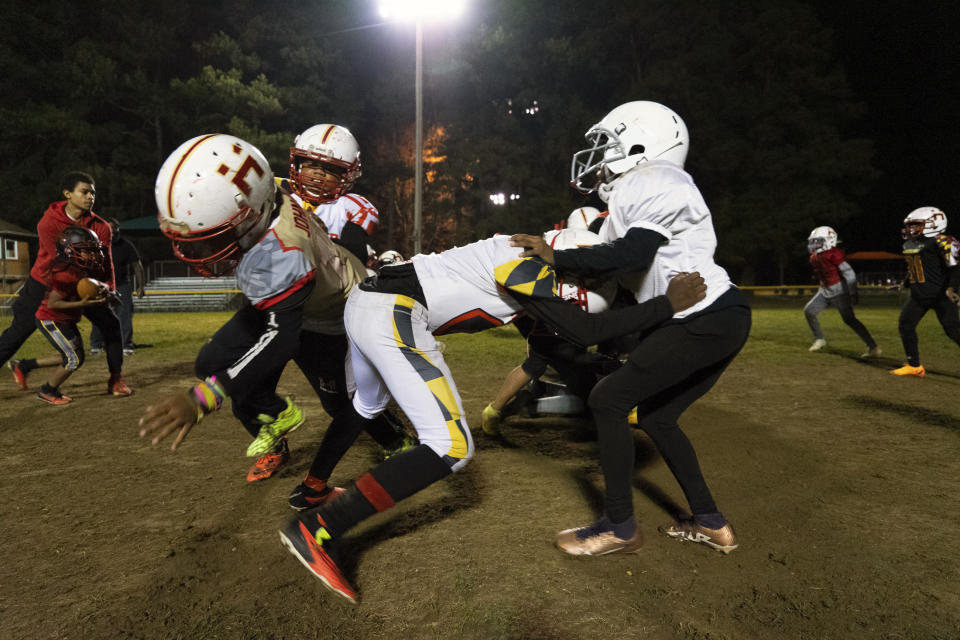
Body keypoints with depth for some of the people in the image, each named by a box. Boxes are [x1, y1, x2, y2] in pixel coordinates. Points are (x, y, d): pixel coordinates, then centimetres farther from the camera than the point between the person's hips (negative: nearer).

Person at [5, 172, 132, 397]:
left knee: (111, 324, -7)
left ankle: (116, 379, 3)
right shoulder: (48, 223, -19)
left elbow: (104, 261, -12)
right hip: (44, 284, -2)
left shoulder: (100, 227, -10)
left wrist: (108, 289, -28)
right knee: (18, 330, 5)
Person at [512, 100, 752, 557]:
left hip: (707, 320, -10)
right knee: (655, 415, 17)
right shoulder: (639, 192, 20)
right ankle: (710, 523, 24)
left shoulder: (648, 183, -10)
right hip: (717, 318, 10)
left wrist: (558, 258, -18)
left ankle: (620, 527, 5)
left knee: (608, 400, -7)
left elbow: (634, 253, -27)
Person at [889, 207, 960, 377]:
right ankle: (914, 366, 13)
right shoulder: (908, 245, 11)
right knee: (906, 325, 2)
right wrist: (906, 283, 25)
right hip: (918, 295, 8)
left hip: (940, 295, -8)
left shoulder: (940, 242, -14)